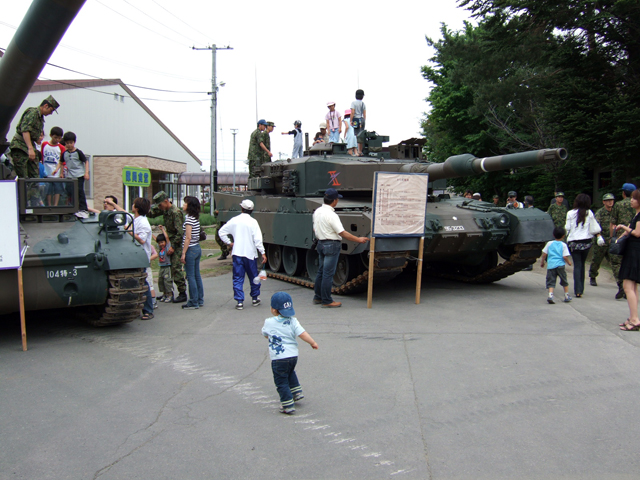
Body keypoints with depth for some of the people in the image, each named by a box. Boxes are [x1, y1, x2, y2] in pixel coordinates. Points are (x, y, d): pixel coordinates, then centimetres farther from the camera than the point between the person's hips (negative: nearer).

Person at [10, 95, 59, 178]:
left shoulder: (41, 117, 19)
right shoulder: (32, 112, -11)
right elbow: (25, 130, -23)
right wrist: (30, 149, -31)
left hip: (30, 148, 9)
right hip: (20, 146, -9)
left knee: (35, 176, 3)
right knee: (23, 178, -12)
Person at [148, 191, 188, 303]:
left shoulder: (176, 212, -18)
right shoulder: (164, 210, 9)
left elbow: (180, 232, -21)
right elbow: (151, 214, 19)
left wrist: (173, 246, -21)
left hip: (177, 244, -9)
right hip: (170, 242, 9)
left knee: (176, 268, -9)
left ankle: (182, 294, -3)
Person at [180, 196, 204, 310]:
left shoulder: (189, 219, -15)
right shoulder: (196, 218, 10)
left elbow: (188, 238, -19)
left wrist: (183, 253, -17)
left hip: (190, 249, -9)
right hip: (197, 248, 9)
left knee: (191, 276, -2)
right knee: (197, 275, 14)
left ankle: (194, 303, 4)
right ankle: (200, 300, 21)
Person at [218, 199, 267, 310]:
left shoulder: (234, 220, 0)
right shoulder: (253, 222, -8)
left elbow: (222, 232, 6)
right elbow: (258, 239, -13)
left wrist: (229, 243, 14)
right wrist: (263, 253, -9)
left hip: (237, 253, 2)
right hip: (250, 254, -1)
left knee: (238, 278, 6)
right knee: (253, 277, 14)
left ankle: (239, 301, 3)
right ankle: (255, 299, 24)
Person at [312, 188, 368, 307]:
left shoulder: (317, 211, 7)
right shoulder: (331, 215, -20)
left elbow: (315, 229, 17)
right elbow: (342, 233, -20)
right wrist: (358, 239, -13)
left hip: (321, 243, 9)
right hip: (331, 245, -9)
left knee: (321, 272, 16)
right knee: (328, 274, -4)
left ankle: (317, 297, 24)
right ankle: (326, 301, 2)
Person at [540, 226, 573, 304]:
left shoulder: (549, 243, 7)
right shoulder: (563, 245, 3)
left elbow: (544, 254, 7)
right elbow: (565, 257, -3)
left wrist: (542, 262, 19)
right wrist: (569, 262, 15)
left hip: (550, 265, 1)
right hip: (560, 265, -1)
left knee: (551, 282, -1)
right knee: (564, 281, 15)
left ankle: (550, 295, -21)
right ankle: (567, 296, 24)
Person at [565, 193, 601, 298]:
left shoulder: (570, 213, -4)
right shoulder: (589, 213, -2)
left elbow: (567, 228, 0)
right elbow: (595, 229, -2)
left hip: (573, 242, -1)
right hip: (586, 242, 2)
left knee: (577, 265, -1)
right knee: (582, 264, 16)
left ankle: (578, 290, -12)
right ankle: (581, 289, 21)